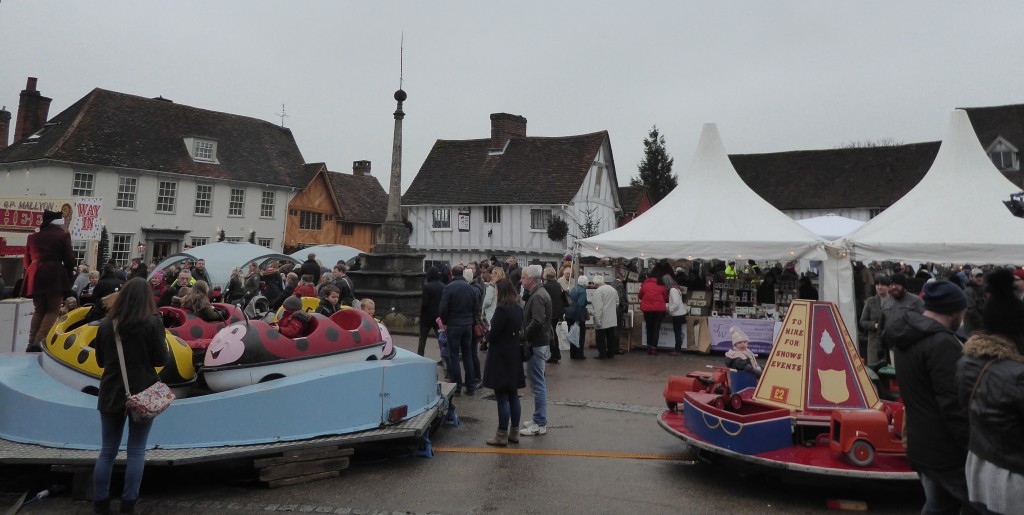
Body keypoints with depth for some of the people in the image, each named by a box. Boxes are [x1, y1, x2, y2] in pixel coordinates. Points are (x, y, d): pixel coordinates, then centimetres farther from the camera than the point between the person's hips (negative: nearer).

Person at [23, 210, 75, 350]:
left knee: (39, 310, 14)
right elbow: (69, 258, -1)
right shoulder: (63, 235, 2)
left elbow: (27, 259, 16)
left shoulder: (33, 237, 16)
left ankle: (32, 343, 3)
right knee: (53, 310, 1)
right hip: (55, 275, -5)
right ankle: (39, 342, -14)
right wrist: (69, 276, 10)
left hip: (35, 276, 5)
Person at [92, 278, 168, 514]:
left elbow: (100, 360, 9)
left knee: (108, 450, 13)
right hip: (143, 393, -3)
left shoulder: (106, 324, -2)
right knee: (136, 451, 6)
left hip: (111, 393, 3)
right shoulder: (152, 323, -13)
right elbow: (160, 359, -9)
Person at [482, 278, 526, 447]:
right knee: (513, 396, 13)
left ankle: (502, 435, 5)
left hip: (501, 358, -8)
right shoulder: (518, 309, 6)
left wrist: (487, 335, 4)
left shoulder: (501, 309, -19)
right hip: (514, 356, 8)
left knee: (502, 397, -2)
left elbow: (492, 335, -18)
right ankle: (514, 433, 21)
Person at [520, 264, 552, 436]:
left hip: (536, 344, -10)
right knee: (539, 383, 16)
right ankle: (540, 420, 26)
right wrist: (526, 335, 9)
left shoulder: (537, 296, -18)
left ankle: (540, 424, 4)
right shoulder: (539, 293, 14)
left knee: (538, 384, -4)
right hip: (540, 342, 10)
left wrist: (524, 336, -17)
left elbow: (537, 322, -29)